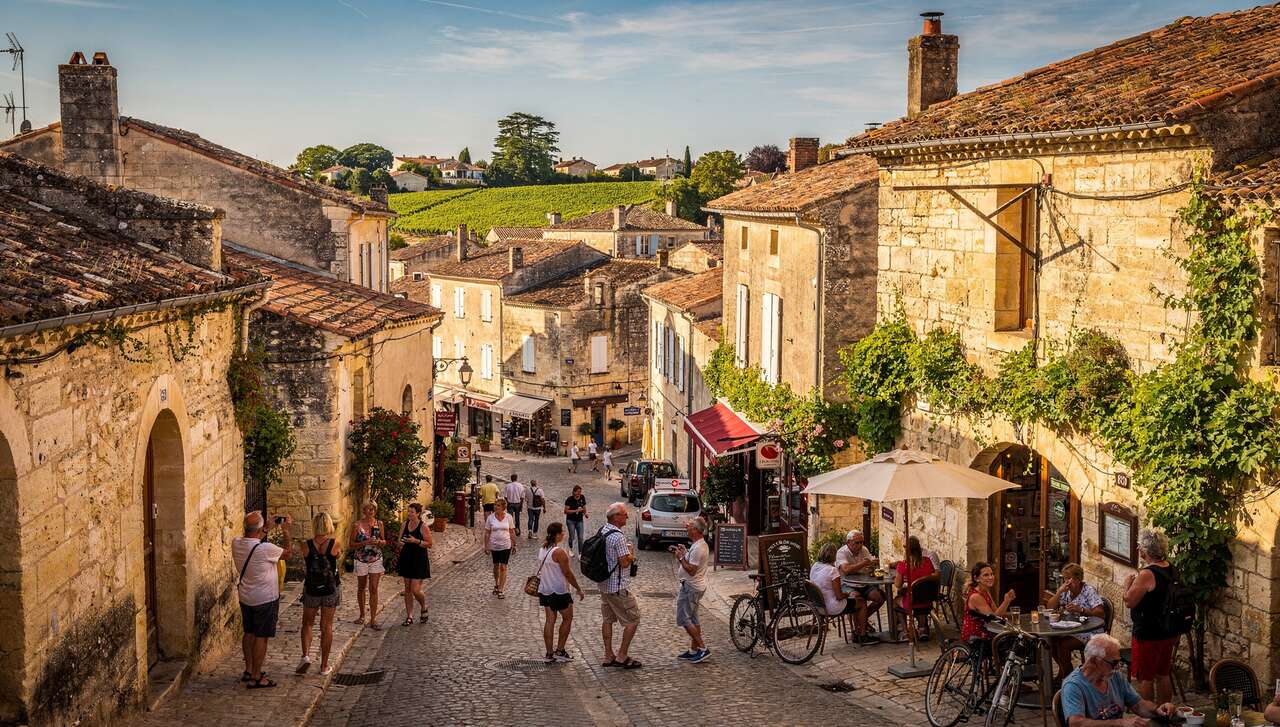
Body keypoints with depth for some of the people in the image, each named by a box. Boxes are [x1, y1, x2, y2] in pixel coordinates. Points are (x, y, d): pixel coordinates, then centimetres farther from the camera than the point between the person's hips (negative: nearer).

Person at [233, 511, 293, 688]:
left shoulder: (236, 543, -7)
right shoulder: (265, 549, -25)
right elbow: (288, 553, -8)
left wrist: (266, 532, 14)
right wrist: (286, 530, 1)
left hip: (245, 598, 7)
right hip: (265, 599, -7)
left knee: (249, 633, 19)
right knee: (261, 637, 1)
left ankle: (249, 670, 30)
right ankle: (256, 678, 5)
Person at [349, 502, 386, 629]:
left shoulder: (379, 524, 0)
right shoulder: (357, 525, -8)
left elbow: (383, 540, 12)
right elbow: (352, 545, -7)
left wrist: (380, 542, -12)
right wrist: (365, 543, -22)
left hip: (376, 560, 1)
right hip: (361, 560, -1)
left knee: (374, 590, -6)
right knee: (361, 588, 15)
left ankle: (373, 620, -4)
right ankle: (362, 615, 33)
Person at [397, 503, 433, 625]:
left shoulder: (423, 527, -10)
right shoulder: (405, 524, 7)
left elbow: (429, 544, -11)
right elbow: (400, 540, 17)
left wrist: (416, 541, -22)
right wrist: (401, 543, -6)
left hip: (419, 560, -6)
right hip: (406, 559, 6)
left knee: (415, 590, -9)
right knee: (407, 589, 8)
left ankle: (423, 608, 20)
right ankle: (409, 616, 16)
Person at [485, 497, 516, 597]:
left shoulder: (508, 517, -4)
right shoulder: (490, 518, -5)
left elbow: (512, 532, 3)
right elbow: (487, 533, -1)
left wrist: (514, 545, 4)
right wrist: (486, 546, -3)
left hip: (506, 546, -1)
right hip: (494, 546, 1)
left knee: (503, 567, -6)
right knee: (496, 566, 16)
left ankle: (501, 590, -4)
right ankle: (496, 585, 37)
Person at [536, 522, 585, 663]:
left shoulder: (542, 550, 5)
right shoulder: (559, 552, -20)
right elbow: (568, 573, -16)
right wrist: (578, 588, -6)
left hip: (544, 590, 7)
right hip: (559, 592, -7)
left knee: (549, 620, 10)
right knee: (567, 618, 8)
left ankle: (549, 653, 10)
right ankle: (560, 651, 8)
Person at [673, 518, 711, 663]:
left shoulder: (698, 548, -23)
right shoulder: (700, 544, 11)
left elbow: (691, 570, -25)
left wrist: (681, 558, -17)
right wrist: (683, 553, 10)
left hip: (691, 587, -11)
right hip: (694, 586, 11)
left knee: (684, 619, -7)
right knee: (692, 619, 16)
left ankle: (703, 648, -7)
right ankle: (694, 650, 23)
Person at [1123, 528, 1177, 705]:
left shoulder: (1146, 575, -23)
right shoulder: (1171, 570, 4)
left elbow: (1129, 601, -19)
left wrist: (1128, 583, -4)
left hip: (1148, 635, -9)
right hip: (1169, 632, 9)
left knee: (1143, 679, 3)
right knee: (1162, 675, 18)